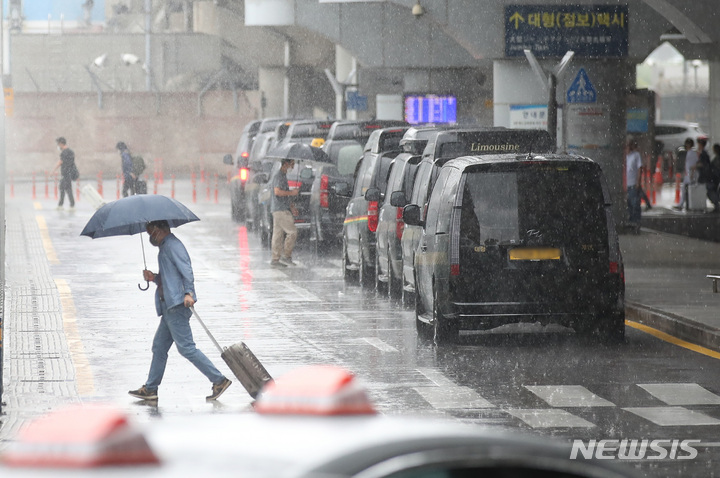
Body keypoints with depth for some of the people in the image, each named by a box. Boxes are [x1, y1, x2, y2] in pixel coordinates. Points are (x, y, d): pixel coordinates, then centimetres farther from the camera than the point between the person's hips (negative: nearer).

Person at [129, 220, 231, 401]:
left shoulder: (172, 245, -8)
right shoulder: (165, 247, 23)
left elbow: (186, 270, -18)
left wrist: (188, 293, -29)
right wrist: (154, 277, 12)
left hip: (178, 305, -11)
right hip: (169, 307, 11)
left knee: (186, 348, -12)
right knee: (159, 347, 14)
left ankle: (219, 380, -12)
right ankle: (150, 389, 20)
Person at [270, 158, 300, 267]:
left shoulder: (283, 175, 19)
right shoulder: (280, 176, -13)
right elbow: (277, 192, -22)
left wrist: (289, 203, 21)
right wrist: (291, 193, -15)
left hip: (278, 210, 10)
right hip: (281, 209, -10)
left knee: (278, 234, 9)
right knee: (292, 232, -9)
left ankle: (275, 260, 9)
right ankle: (286, 256, -7)